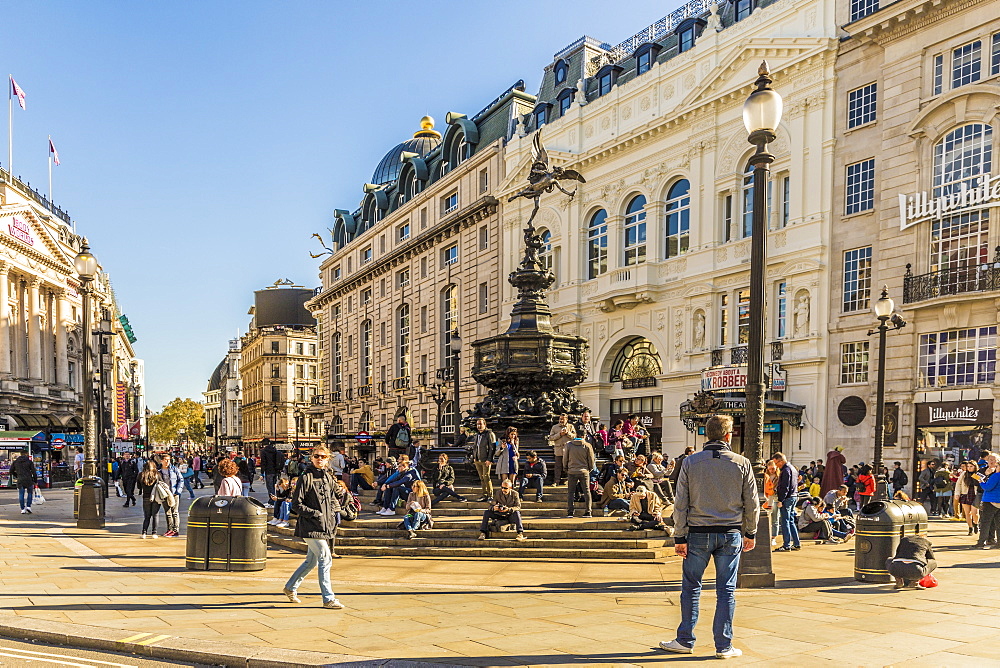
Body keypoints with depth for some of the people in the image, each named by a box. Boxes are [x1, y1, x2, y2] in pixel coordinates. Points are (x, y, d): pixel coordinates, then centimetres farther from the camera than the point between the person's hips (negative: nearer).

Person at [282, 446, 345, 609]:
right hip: (311, 527, -8)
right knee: (325, 559, -9)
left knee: (312, 561, 18)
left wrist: (336, 511, 7)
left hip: (326, 525, 8)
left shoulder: (329, 477, 10)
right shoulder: (306, 477, -10)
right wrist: (314, 514, -18)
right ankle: (328, 598, -1)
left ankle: (290, 587, 36)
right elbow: (296, 505, -11)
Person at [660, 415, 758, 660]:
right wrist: (750, 533, 15)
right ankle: (724, 646, 14)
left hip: (698, 533, 0)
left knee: (691, 587, 10)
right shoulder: (742, 463, -1)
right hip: (730, 535, 1)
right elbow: (752, 504, 2)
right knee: (726, 591, 8)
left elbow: (680, 504, -4)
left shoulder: (690, 462, -3)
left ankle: (685, 641, 18)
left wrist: (680, 537, 1)